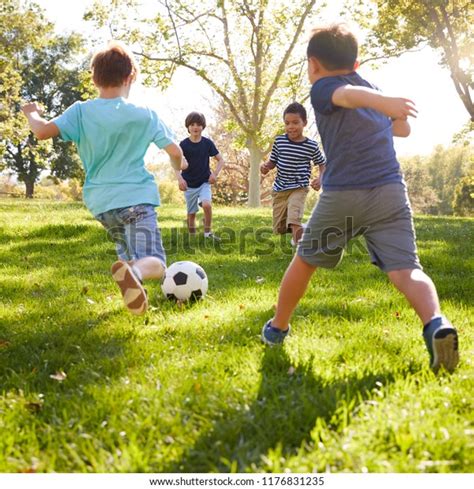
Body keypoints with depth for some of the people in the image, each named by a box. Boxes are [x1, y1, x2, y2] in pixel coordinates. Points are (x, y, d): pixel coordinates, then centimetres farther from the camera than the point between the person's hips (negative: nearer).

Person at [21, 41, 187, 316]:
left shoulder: (80, 112, -2)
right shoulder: (145, 115, -3)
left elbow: (43, 131, -10)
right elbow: (175, 151, 0)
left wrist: (32, 113, 13)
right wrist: (180, 165, 24)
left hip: (100, 203, 4)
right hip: (136, 197, -4)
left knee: (128, 253, 28)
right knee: (154, 263, -15)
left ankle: (129, 266, -1)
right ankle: (134, 272, -47)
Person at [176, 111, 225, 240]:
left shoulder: (207, 143, -4)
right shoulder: (184, 144, -7)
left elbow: (221, 160, 4)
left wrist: (215, 173, -13)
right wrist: (179, 178, -30)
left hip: (204, 182, 0)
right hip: (189, 184, 1)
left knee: (207, 204, -26)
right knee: (191, 214, 5)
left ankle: (208, 232, -7)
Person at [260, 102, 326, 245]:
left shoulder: (311, 146, -6)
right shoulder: (279, 141, -2)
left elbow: (323, 164, 9)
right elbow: (272, 162, 8)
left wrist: (320, 178, -10)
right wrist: (265, 166, -15)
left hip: (299, 188, -3)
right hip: (279, 189, 4)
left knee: (294, 221, -32)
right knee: (279, 229, 12)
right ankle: (296, 233, 42)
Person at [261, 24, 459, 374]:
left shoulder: (322, 88, 5)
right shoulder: (374, 88, 23)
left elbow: (348, 93, -19)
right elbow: (403, 129, 35)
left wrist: (383, 103, -40)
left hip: (342, 194, -3)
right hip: (391, 191, 4)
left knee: (305, 260, 17)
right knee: (406, 269, -7)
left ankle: (277, 328, 32)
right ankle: (436, 324, -36)